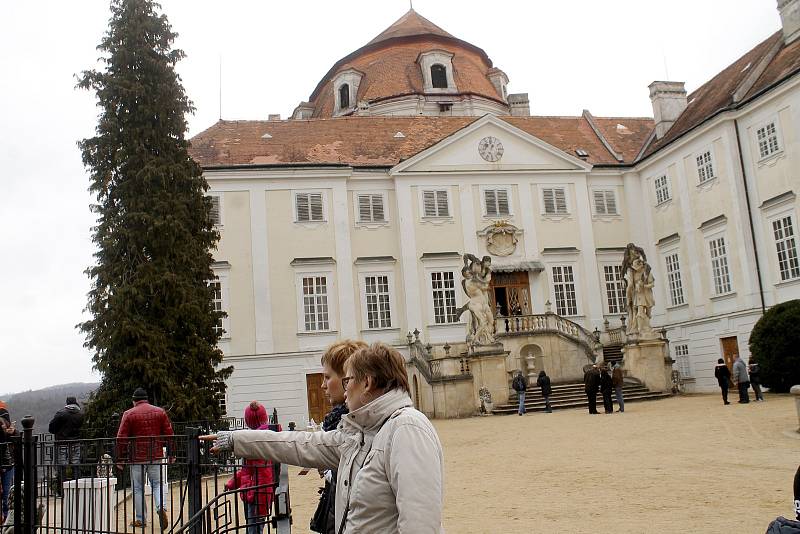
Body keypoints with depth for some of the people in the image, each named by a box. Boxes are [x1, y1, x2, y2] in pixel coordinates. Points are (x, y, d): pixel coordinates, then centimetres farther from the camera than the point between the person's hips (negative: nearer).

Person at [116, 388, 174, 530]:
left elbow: (121, 438, -5)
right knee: (157, 484, 13)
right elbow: (169, 434, 5)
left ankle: (140, 519, 13)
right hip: (156, 456, 2)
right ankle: (161, 507, -10)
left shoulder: (129, 414, -2)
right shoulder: (160, 412, 6)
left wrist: (120, 458, 2)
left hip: (137, 457, -2)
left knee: (138, 488, 9)